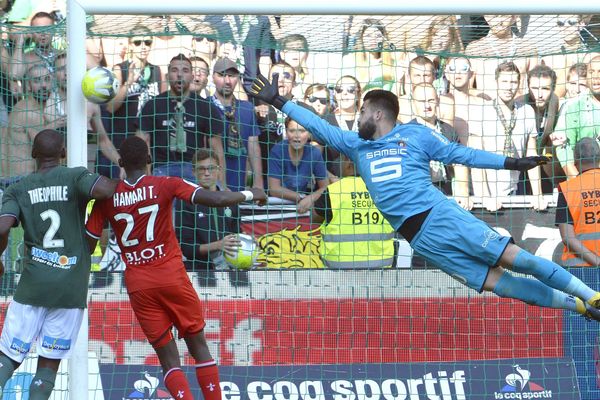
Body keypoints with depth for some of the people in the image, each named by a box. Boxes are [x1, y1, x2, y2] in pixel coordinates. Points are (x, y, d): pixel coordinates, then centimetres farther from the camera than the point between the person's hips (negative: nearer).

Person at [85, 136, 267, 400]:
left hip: (138, 285, 1)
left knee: (168, 357, 5)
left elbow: (88, 245, 3)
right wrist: (250, 195, 4)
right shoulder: (165, 185, -5)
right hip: (172, 276, -1)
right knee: (198, 346, 11)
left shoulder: (107, 197, 0)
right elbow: (217, 200, -12)